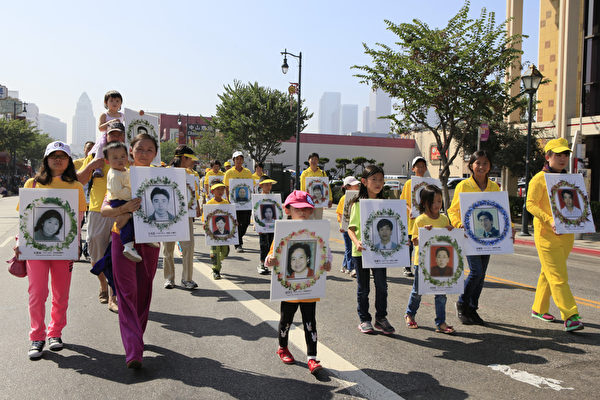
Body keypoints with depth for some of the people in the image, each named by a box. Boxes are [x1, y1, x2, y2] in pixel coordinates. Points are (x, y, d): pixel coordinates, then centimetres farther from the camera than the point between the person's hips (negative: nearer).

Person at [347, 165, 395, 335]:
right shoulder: (358, 204, -6)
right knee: (363, 288, 8)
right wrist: (356, 242, -27)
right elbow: (351, 227, -10)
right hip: (361, 251, -3)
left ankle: (381, 318, 20)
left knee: (382, 285, 5)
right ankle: (364, 319, 21)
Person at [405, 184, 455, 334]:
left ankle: (441, 323, 11)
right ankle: (409, 314, 34)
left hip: (440, 261, 3)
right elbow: (415, 241, -9)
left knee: (441, 291, 2)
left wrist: (450, 232, -7)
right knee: (417, 290, 11)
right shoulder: (420, 220, -9)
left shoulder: (444, 219, 5)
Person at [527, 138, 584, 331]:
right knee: (558, 275, -9)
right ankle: (570, 316, -10)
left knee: (549, 272, 14)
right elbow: (530, 204, -13)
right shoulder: (539, 179, -5)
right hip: (546, 234, -7)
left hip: (566, 234, 7)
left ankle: (539, 309, 26)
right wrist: (549, 220, -26)